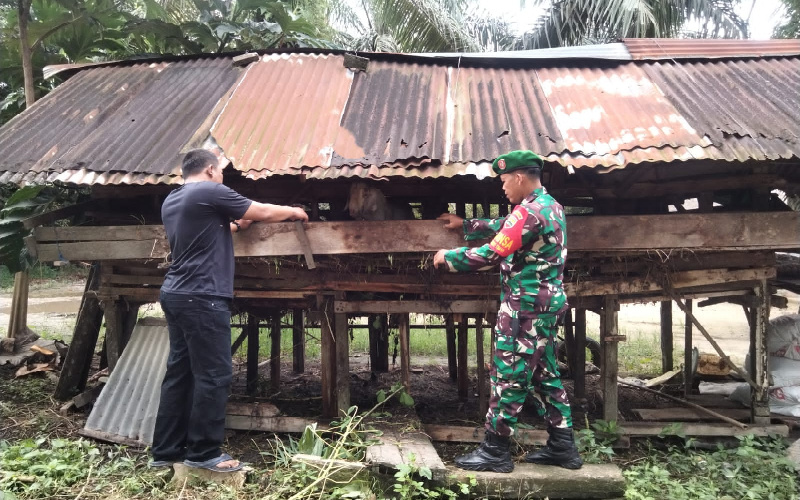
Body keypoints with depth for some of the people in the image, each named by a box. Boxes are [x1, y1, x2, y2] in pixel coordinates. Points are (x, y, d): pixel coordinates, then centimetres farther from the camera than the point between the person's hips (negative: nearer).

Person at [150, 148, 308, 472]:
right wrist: (294, 212, 15)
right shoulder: (211, 192, -9)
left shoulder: (170, 201, 18)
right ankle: (203, 452, 5)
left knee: (179, 372, 13)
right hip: (201, 298, -10)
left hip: (175, 295, 10)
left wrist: (233, 227, 27)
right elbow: (264, 212, -1)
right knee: (213, 375, -3)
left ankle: (165, 450, 19)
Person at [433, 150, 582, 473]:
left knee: (508, 377, -2)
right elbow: (502, 227, 25)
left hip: (525, 307, -10)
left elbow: (491, 255, -20)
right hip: (545, 303, 10)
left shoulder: (528, 212, -18)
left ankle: (495, 451, 7)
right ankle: (562, 446, 21)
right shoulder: (549, 206, 14)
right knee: (545, 375, 15)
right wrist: (464, 225, 32)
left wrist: (448, 257, -7)